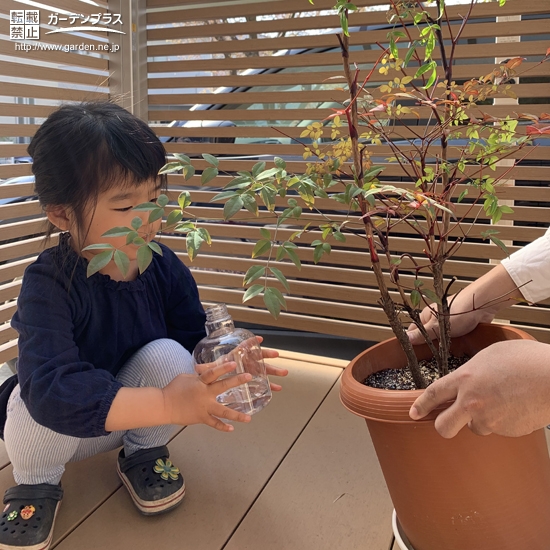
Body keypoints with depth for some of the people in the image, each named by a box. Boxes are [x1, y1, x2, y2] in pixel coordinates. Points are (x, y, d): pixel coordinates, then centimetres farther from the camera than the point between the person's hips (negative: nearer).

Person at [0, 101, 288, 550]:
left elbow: (197, 341, -8)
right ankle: (37, 483, 1)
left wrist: (226, 366, -33)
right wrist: (166, 404, -52)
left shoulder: (164, 268, -16)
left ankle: (144, 454, 4)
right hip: (61, 429, -2)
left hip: (139, 419, 3)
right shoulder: (49, 284, -30)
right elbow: (51, 387, -43)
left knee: (167, 355, -27)